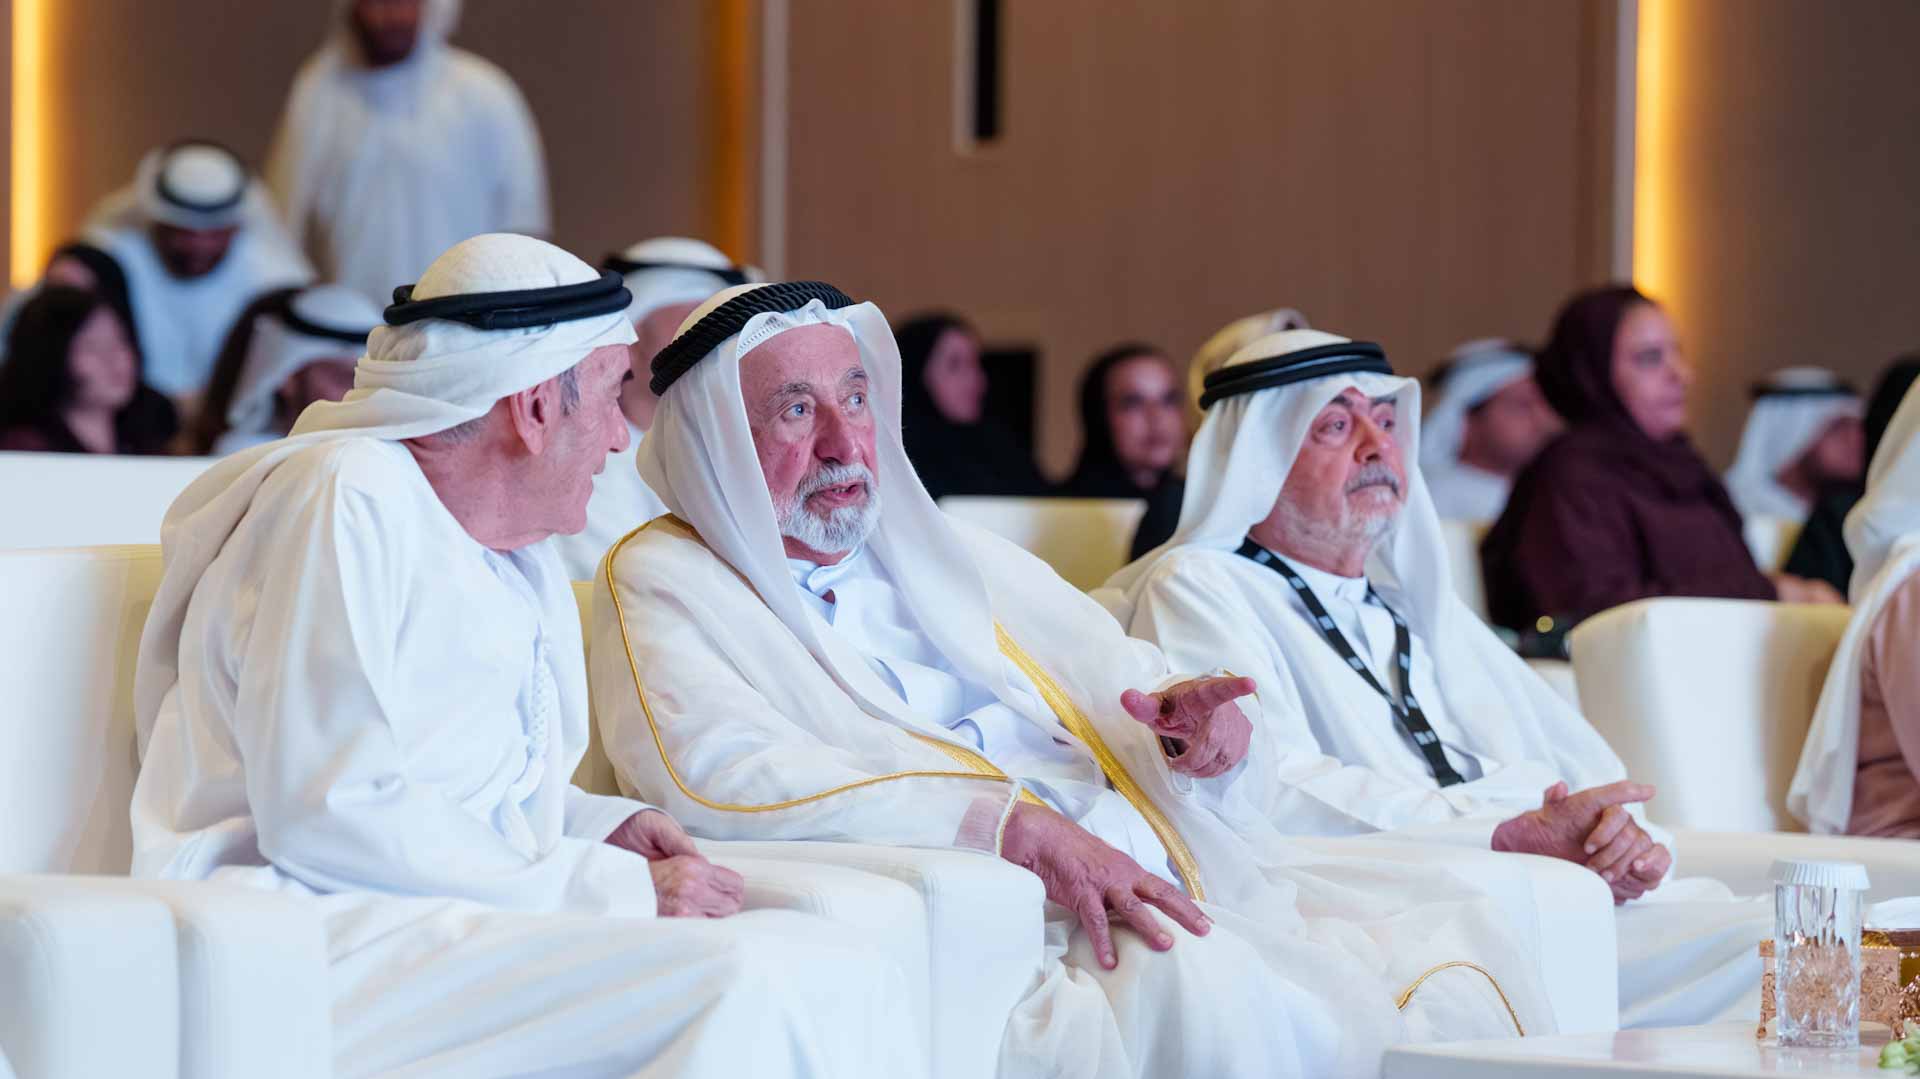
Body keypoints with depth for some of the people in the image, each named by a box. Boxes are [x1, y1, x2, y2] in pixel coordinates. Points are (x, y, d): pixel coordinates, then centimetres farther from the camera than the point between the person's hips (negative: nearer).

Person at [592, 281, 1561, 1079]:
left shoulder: (952, 559, 27)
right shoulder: (665, 583, 6)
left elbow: (1133, 685, 29)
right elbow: (720, 773, -13)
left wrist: (1200, 722, 0)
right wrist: (1017, 828, -20)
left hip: (1149, 888, 7)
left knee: (1447, 931, -11)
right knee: (1203, 986, -35)